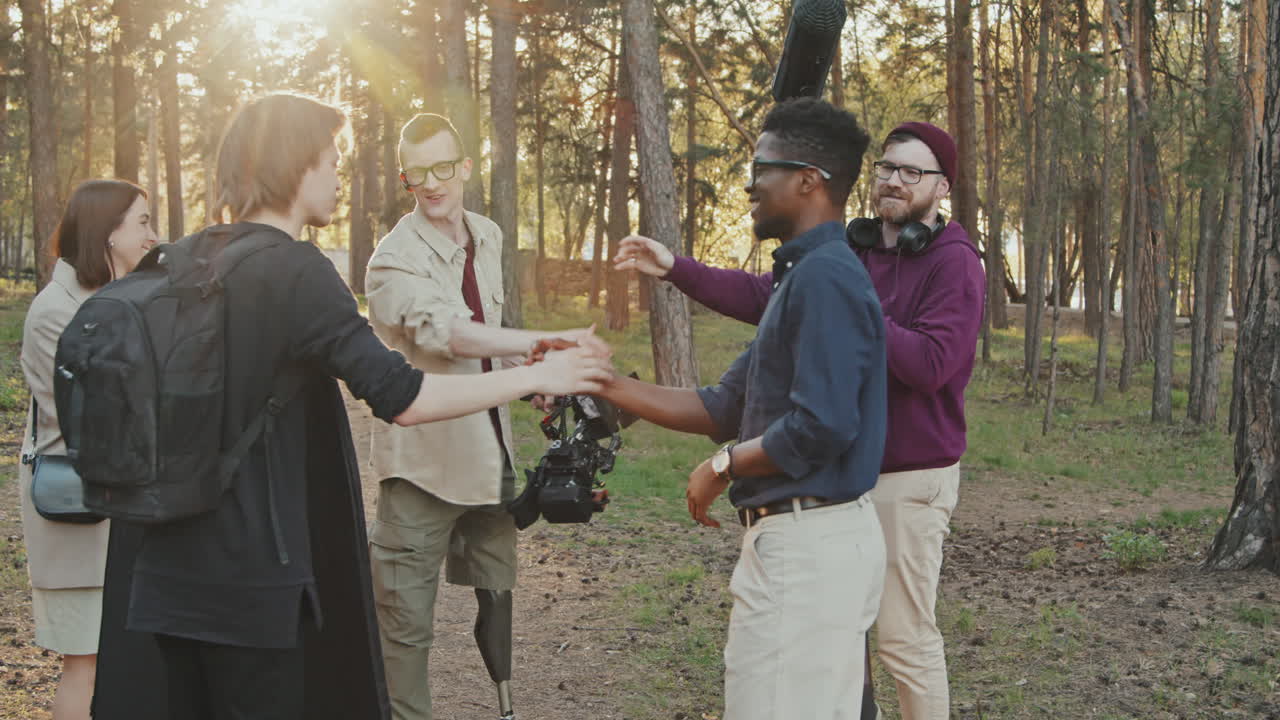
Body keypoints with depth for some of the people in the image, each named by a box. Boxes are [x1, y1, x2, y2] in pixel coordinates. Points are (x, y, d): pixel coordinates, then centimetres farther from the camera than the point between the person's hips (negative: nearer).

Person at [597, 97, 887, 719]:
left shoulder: (825, 277, -16)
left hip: (808, 544, -10)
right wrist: (604, 383, 13)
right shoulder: (803, 274, 17)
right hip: (811, 536, 10)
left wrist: (722, 467, -11)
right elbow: (725, 408, 18)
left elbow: (821, 427, -26)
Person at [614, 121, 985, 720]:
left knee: (905, 639, -3)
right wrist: (674, 268, 0)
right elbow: (762, 296, 8)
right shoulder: (853, 253, 9)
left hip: (911, 478, -8)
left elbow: (928, 364, -24)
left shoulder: (954, 263, -13)